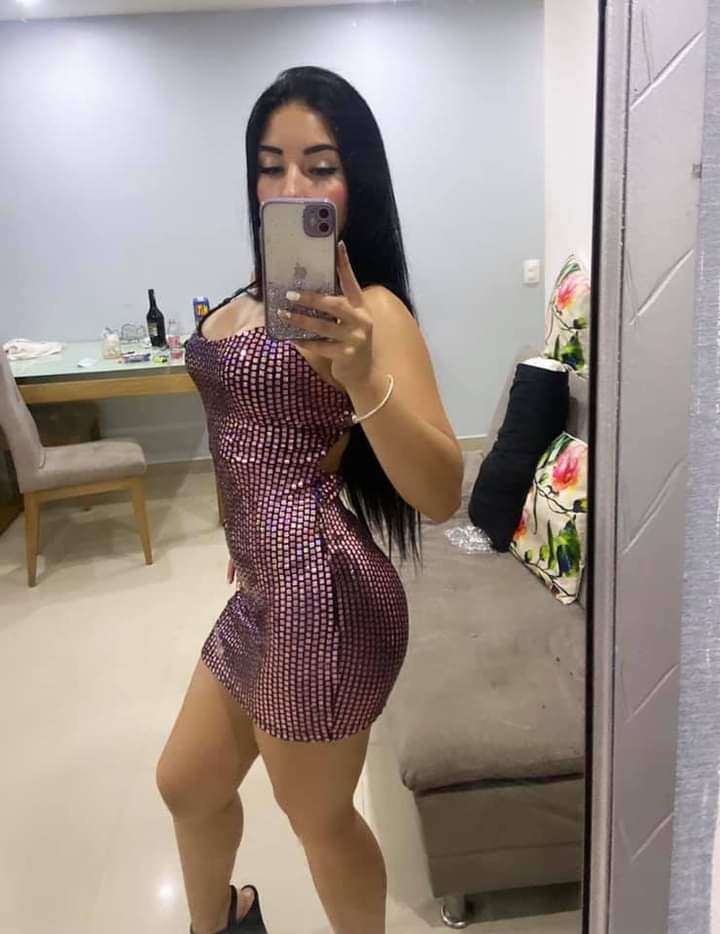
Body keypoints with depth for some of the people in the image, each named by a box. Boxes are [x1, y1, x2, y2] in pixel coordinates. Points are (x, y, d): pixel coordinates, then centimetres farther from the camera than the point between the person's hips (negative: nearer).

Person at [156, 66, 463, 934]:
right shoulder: (252, 296, 7)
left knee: (317, 817, 17)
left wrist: (362, 377, -40)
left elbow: (440, 495, -25)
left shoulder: (369, 308, -16)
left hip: (317, 592, -8)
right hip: (266, 588, 8)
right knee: (186, 784, 27)